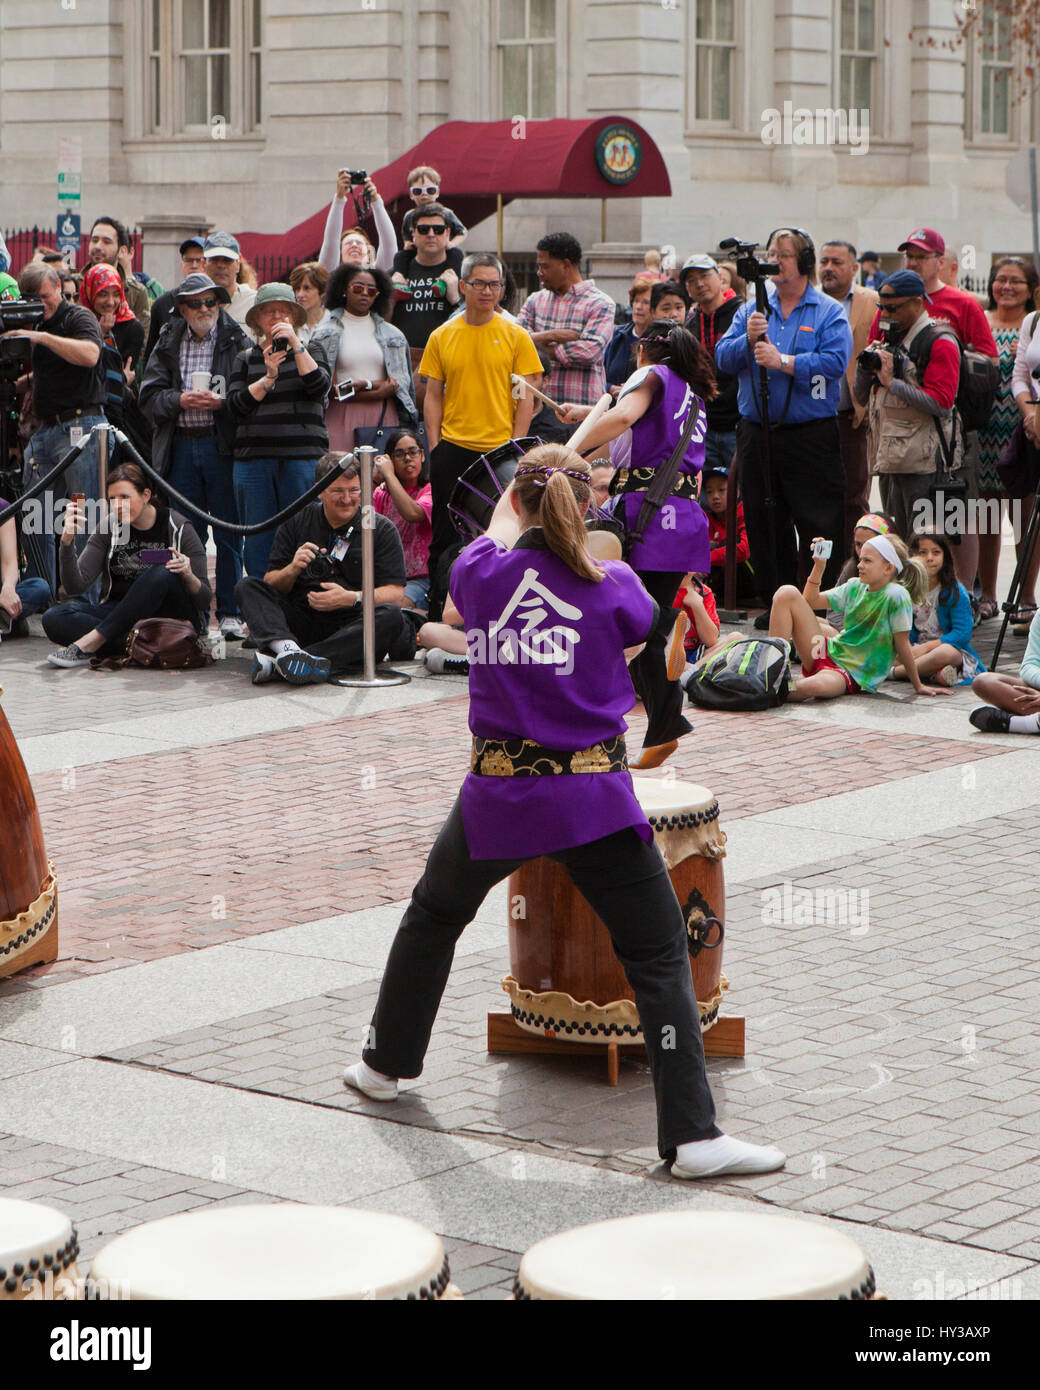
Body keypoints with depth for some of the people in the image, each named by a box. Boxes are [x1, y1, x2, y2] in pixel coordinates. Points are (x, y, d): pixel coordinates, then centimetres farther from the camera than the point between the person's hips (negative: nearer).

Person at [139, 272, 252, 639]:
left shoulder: (237, 341, 2)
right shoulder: (168, 343, 11)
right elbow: (149, 396, 5)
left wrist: (222, 402, -19)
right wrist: (180, 400, -12)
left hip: (222, 446, -3)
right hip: (180, 448, 3)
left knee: (228, 533, 1)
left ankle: (229, 612, 7)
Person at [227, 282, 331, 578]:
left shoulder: (310, 351, 13)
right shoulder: (246, 359, 15)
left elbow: (319, 387, -7)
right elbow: (236, 405, 0)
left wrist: (295, 344, -12)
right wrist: (268, 378, -12)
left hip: (303, 457, -2)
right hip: (254, 458, 2)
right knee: (258, 540, 0)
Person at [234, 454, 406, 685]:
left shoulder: (382, 529, 4)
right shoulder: (297, 521, 9)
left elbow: (395, 594, -5)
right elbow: (271, 586, 6)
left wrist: (351, 598, -22)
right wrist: (292, 570, -16)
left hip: (352, 627, -2)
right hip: (302, 624, 2)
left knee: (391, 617, -32)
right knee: (247, 587, -14)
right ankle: (285, 647, -46)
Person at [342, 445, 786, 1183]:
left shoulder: (479, 575, -2)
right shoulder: (615, 587, -7)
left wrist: (526, 484, 41)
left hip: (497, 795, 3)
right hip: (594, 799, -3)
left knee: (433, 914, 29)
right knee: (660, 956, 1)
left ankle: (386, 1063, 42)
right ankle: (693, 1135, -8)